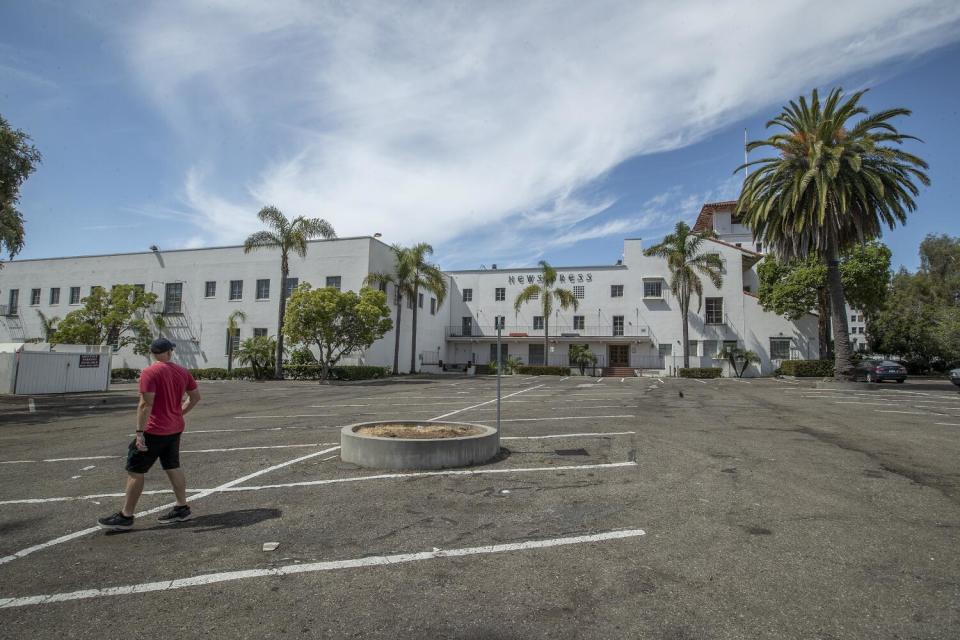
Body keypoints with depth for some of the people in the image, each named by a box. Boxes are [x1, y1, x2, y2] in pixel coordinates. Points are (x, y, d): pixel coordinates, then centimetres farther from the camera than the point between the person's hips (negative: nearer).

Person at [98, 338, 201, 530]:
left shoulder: (149, 373, -14)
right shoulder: (183, 372, 5)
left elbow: (146, 404, -21)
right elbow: (195, 396, 10)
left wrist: (139, 432, -19)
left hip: (154, 431, -7)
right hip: (175, 429, 7)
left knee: (135, 471, 4)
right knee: (173, 467, 15)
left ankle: (125, 516, 12)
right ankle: (182, 508, 21)